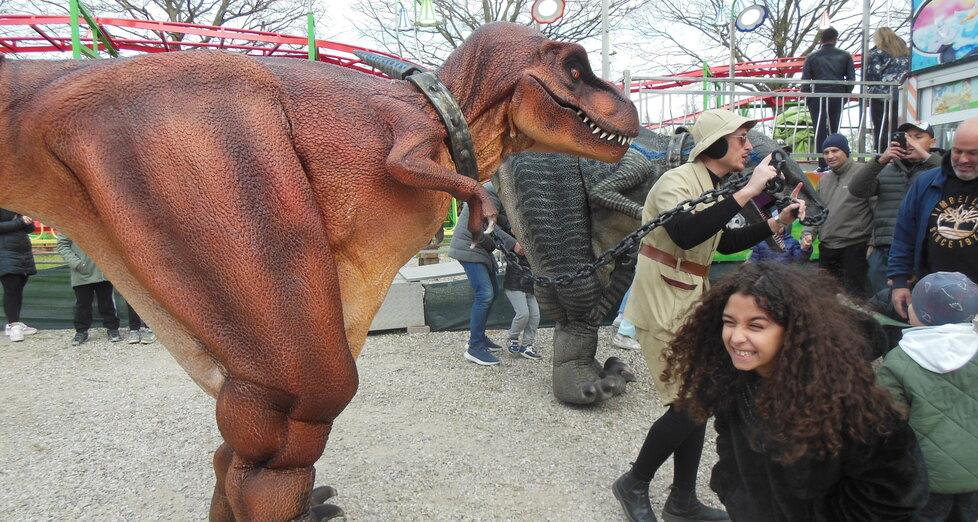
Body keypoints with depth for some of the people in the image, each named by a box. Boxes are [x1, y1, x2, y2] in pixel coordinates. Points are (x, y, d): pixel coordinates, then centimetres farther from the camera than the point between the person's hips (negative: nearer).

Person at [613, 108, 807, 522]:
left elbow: (724, 242, 22)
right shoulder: (677, 181, -17)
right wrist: (747, 191, -31)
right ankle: (634, 484, 13)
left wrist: (778, 222, 10)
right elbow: (686, 234, -36)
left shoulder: (713, 186, 12)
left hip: (692, 305, 9)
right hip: (663, 308, -9)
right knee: (689, 406, -9)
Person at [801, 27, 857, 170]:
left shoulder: (812, 57, 5)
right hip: (838, 97, 2)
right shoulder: (845, 56, 8)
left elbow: (805, 80, 1)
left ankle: (822, 164, -6)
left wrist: (807, 98, 8)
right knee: (834, 130, 11)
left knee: (820, 131, 0)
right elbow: (851, 78, 5)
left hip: (818, 97, -2)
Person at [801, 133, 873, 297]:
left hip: (854, 247, -7)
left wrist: (873, 243, -14)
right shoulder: (824, 179, 15)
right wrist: (808, 233, 4)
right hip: (826, 248, 7)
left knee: (854, 295, -2)